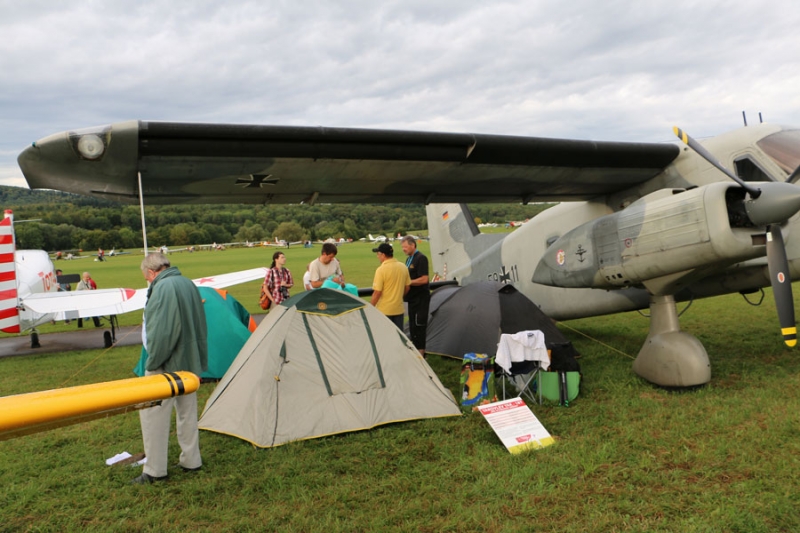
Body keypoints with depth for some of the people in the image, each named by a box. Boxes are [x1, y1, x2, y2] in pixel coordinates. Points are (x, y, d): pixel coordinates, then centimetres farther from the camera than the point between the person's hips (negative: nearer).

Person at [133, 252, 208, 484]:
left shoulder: (163, 287, -19)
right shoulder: (188, 284, 9)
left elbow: (161, 332, -25)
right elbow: (199, 326, 13)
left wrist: (152, 362, -14)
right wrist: (198, 359, 18)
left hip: (167, 365, -9)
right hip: (189, 361, 9)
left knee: (152, 414, 3)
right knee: (187, 412, 17)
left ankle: (154, 471, 11)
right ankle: (191, 461, 27)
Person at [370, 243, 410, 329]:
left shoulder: (381, 270, -17)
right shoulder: (403, 267, 3)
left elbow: (377, 292, -18)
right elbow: (407, 287, 12)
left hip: (384, 310, -6)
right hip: (399, 309, 6)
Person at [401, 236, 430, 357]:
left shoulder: (421, 258, -15)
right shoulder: (409, 259, 14)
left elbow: (424, 279, -21)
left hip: (421, 298, -10)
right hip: (412, 297, 10)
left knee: (419, 325, -6)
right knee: (412, 325, 13)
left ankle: (421, 353, 1)